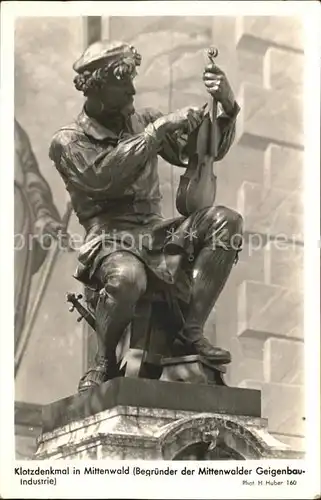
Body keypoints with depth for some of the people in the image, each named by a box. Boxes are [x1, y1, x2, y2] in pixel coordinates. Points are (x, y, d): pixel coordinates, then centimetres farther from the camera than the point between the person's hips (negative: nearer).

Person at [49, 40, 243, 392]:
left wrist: (228, 108, -2)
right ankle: (103, 363, -15)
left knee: (225, 220, -20)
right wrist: (159, 130, -20)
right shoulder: (68, 141, 2)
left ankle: (192, 330, -19)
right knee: (127, 277, -41)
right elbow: (102, 176, -19)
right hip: (109, 237, -5)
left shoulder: (143, 121, 17)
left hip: (154, 231, 5)